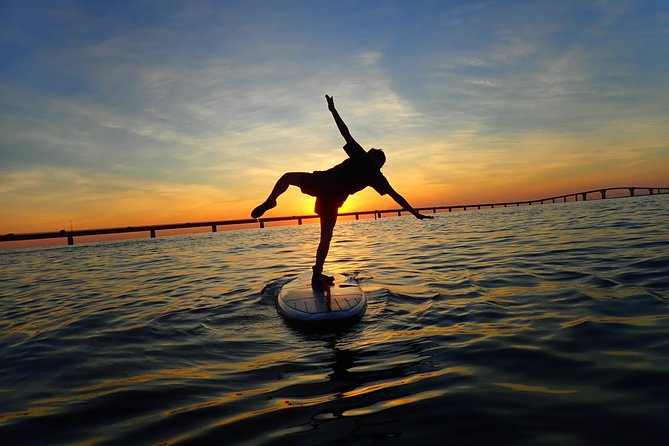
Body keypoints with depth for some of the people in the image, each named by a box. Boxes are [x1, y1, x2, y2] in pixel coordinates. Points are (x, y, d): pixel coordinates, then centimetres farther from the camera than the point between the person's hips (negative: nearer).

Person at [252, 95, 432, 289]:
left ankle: (269, 202, -4)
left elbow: (346, 133, 14)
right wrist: (414, 212, 29)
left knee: (287, 176, 22)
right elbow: (396, 196, 21)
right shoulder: (377, 177, 19)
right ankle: (317, 277, 15)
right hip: (333, 200, 1)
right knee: (326, 238, 14)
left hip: (321, 182, 0)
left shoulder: (361, 155, 17)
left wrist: (333, 109, 22)